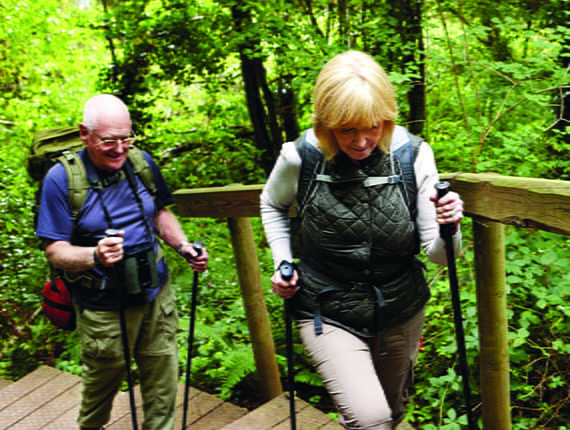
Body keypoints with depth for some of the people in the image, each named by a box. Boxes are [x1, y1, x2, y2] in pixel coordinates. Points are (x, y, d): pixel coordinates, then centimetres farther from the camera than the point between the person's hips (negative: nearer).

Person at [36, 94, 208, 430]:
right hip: (103, 307, -3)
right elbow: (56, 251, -15)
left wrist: (183, 246, -2)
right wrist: (95, 255, -34)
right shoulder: (61, 179, -15)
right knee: (103, 380, 17)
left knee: (163, 376, 15)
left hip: (156, 293, 4)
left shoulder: (142, 163, -1)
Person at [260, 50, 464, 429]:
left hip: (401, 313, 3)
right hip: (329, 315, -2)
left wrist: (448, 229, -31)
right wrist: (282, 264, -4)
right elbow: (272, 205, 7)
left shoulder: (413, 155, -14)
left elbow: (439, 255, -10)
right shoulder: (300, 158, -17)